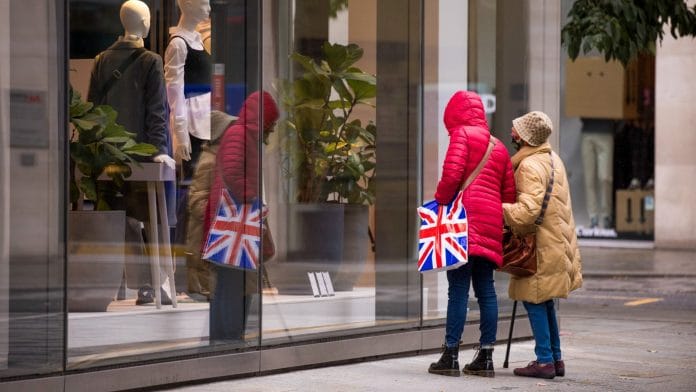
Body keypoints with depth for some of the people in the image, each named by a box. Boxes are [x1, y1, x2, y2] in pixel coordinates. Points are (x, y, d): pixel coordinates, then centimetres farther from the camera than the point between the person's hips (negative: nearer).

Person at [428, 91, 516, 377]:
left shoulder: (463, 134, 1)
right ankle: (486, 357, 9)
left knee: (458, 289, -7)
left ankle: (450, 355, -7)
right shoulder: (499, 146, 22)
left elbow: (452, 174, -13)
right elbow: (509, 191, 19)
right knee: (486, 289, 9)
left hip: (466, 218, -7)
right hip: (491, 224, 7)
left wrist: (440, 201, 0)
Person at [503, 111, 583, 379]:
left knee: (534, 301, -4)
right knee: (544, 303, 16)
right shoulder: (552, 158, 13)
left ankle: (544, 361, -5)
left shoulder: (530, 166, -18)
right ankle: (555, 358, 20)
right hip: (557, 243, 10)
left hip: (541, 246, -10)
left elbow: (528, 211, -28)